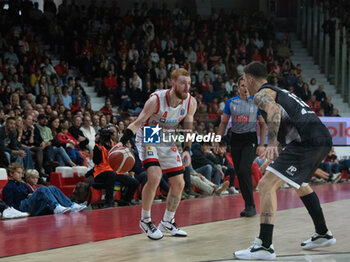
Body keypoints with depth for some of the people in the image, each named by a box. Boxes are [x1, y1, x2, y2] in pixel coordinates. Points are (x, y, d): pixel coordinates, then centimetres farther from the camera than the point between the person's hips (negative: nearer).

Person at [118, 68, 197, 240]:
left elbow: (188, 128, 0)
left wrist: (187, 150, -13)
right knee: (154, 176, -26)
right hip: (148, 140, -6)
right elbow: (137, 123, -25)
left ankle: (167, 222, 23)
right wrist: (121, 143, -38)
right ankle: (145, 220, -7)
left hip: (167, 142, 6)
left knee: (179, 184, 4)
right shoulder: (156, 100, -28)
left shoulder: (191, 103, -13)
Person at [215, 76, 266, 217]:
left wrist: (262, 145, -5)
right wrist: (217, 141, 4)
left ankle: (251, 206, -12)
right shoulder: (231, 102, 4)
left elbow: (262, 124, 2)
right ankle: (248, 205, 16)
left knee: (244, 170, -20)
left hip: (250, 139, -4)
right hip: (235, 139, 4)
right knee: (239, 173, 5)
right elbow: (224, 123, 11)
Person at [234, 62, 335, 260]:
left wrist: (272, 143, -30)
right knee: (300, 183, 33)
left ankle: (265, 246, -18)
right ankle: (323, 234, 41)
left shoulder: (261, 94, 2)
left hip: (306, 141, -10)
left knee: (267, 184, -11)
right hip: (324, 139, 10)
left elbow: (274, 110, -20)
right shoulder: (279, 91, 30)